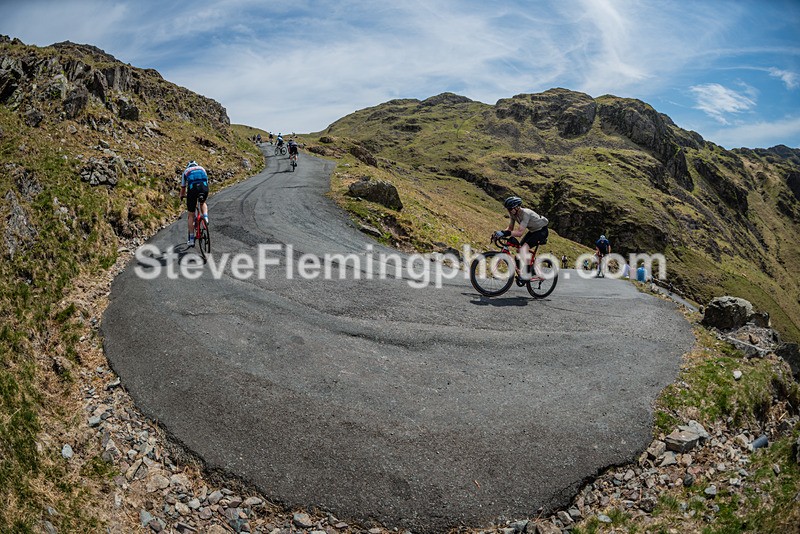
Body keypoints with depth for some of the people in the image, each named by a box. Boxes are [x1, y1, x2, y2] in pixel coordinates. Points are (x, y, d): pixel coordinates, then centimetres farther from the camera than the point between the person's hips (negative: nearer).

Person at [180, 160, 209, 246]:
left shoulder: (186, 171, 28)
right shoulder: (202, 169, 33)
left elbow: (183, 188, 33)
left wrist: (182, 197, 52)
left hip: (192, 188, -1)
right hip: (204, 188, 1)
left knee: (191, 215, 11)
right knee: (202, 203, 35)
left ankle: (191, 239, 12)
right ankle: (205, 217, 5)